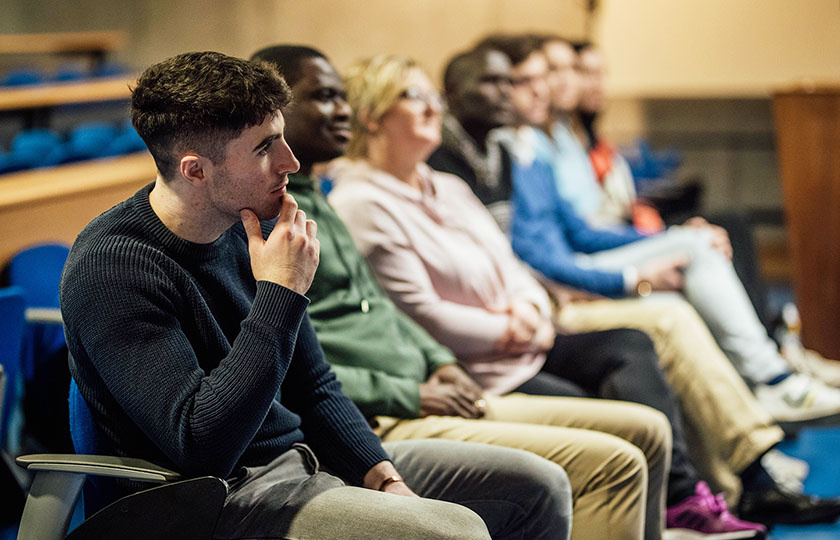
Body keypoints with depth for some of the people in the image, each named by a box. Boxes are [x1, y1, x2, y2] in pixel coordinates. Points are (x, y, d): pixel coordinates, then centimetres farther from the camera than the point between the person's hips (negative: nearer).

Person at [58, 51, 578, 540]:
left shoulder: (252, 225, 5)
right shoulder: (111, 271, -20)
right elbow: (201, 447, -29)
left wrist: (385, 479, -2)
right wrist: (281, 293, -24)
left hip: (308, 454, 8)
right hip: (228, 497, -8)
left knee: (537, 485, 5)